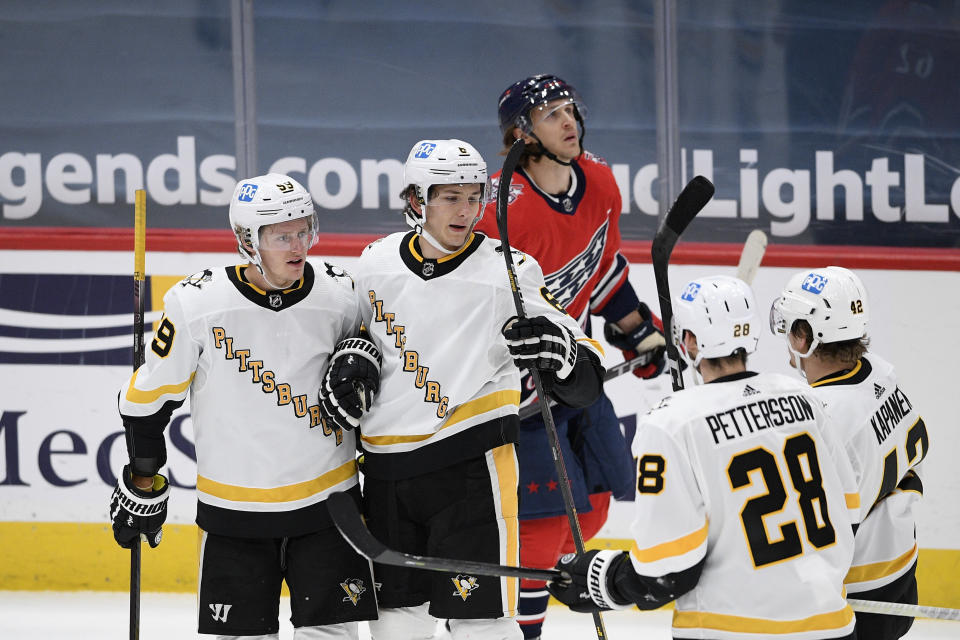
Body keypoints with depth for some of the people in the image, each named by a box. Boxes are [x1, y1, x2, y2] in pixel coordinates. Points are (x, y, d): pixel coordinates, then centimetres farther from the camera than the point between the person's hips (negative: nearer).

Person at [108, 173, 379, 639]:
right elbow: (150, 395, -1)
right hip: (233, 510, -2)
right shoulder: (195, 304, -13)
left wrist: (359, 361, -6)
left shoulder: (338, 295, -5)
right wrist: (142, 483, 5)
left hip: (326, 498, 2)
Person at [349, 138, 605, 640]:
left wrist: (558, 351, -36)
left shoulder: (508, 273, -9)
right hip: (387, 466, 4)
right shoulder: (375, 264, 3)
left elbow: (585, 381, -15)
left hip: (470, 462, -4)